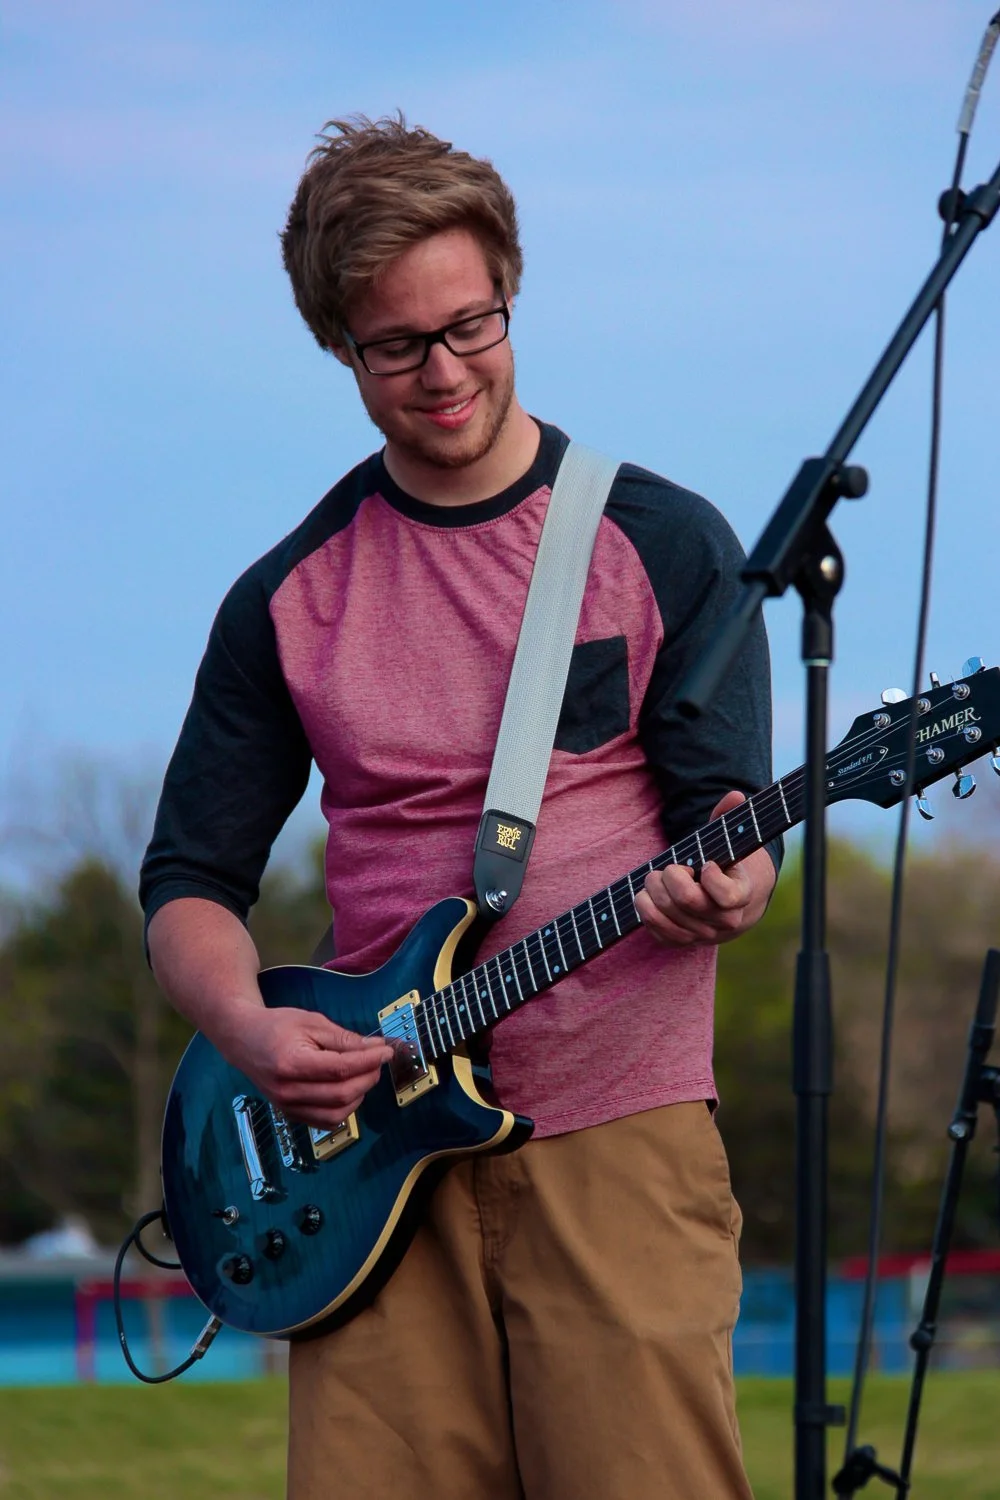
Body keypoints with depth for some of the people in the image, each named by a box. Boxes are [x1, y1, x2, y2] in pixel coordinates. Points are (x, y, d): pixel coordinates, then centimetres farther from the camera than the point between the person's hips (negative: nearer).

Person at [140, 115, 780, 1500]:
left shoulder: (662, 543, 5)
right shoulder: (292, 597, 12)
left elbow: (721, 804, 2)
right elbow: (191, 882, 13)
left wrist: (721, 880, -23)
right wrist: (251, 1029, -8)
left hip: (615, 1130, -2)